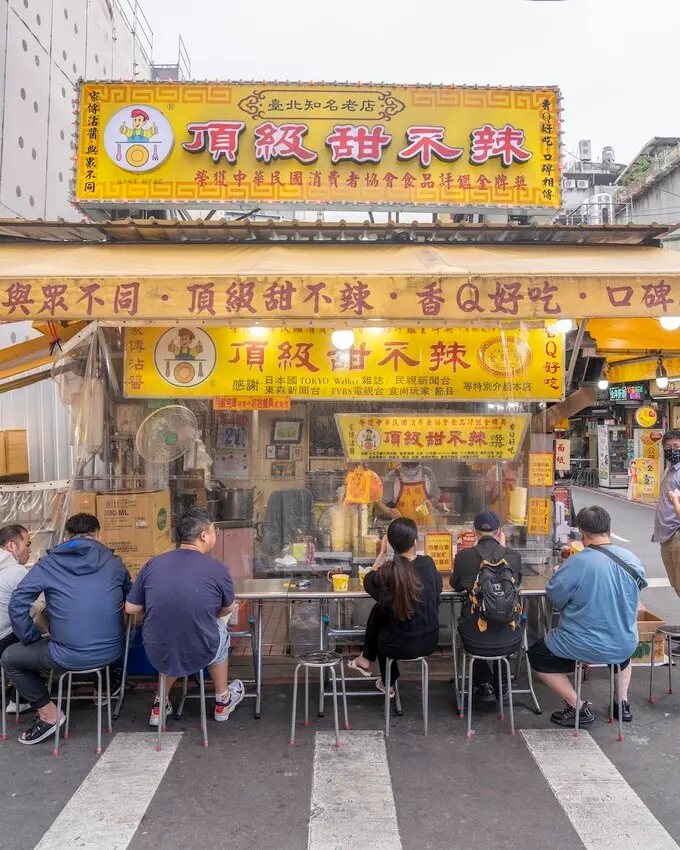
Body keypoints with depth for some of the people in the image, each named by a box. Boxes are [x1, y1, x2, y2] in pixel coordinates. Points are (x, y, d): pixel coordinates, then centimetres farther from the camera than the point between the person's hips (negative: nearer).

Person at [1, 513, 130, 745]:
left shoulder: (48, 564, -2)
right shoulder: (113, 562, 4)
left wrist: (33, 640, 6)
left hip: (69, 658, -4)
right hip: (112, 653, 4)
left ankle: (48, 713, 17)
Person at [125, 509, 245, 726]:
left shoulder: (153, 564, -6)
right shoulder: (218, 569, -12)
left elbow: (131, 608, 3)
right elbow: (228, 609, 6)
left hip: (158, 654, 3)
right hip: (200, 655, -2)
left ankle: (160, 706, 40)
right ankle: (223, 702, 44)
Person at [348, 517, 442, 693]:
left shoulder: (388, 571, -18)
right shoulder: (428, 563, -10)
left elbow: (368, 582, 4)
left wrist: (382, 553, 3)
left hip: (400, 646, -3)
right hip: (429, 641, 3)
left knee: (378, 611, 23)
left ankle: (366, 659, 42)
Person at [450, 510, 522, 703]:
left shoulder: (464, 555, -9)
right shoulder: (513, 556, -6)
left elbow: (455, 585, 11)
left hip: (475, 641, -1)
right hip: (508, 641, 2)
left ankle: (484, 685, 36)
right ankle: (500, 686, 47)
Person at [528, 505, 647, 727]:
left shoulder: (577, 563, -25)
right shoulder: (631, 559, -8)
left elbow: (554, 596, -14)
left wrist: (558, 573, 6)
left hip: (587, 647, -5)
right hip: (626, 646, 5)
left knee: (536, 656, 17)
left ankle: (578, 708, 12)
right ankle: (623, 704, 34)